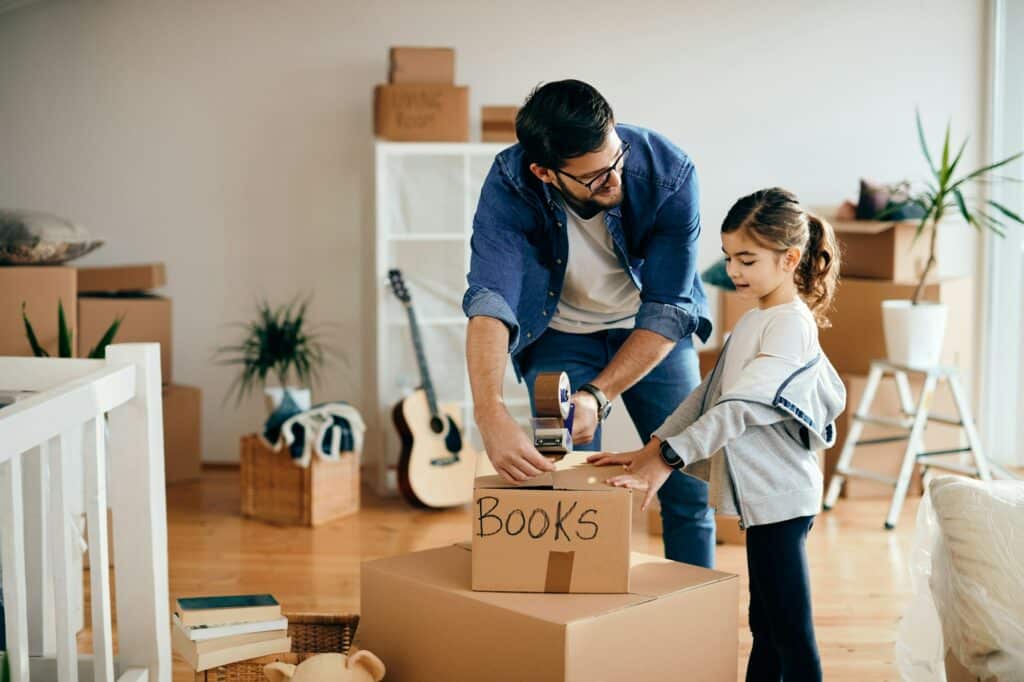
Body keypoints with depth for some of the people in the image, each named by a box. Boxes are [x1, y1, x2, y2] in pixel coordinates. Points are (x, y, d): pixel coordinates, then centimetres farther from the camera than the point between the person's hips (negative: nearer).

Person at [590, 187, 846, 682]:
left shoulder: (791, 324, -15)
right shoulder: (752, 321, 14)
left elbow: (741, 406, -25)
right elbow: (708, 395, 13)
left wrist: (668, 458, -30)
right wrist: (649, 448, 4)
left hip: (779, 497, -9)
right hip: (761, 497, 9)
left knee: (791, 633, -3)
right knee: (764, 624, 17)